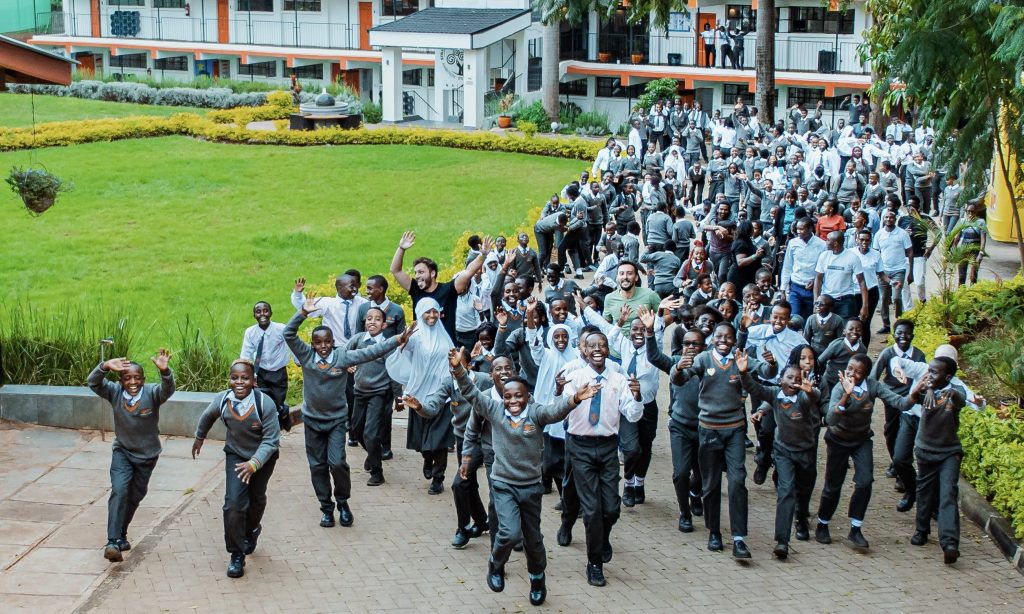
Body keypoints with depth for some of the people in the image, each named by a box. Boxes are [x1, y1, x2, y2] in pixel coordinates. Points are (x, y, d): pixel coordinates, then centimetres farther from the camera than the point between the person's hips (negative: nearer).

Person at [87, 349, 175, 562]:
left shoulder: (152, 393, -20)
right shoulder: (115, 392, -14)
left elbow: (168, 389, -40)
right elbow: (93, 383, -27)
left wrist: (164, 371, -62)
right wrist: (106, 367, -48)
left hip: (147, 456, 1)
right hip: (122, 452, 0)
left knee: (135, 496, 15)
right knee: (119, 491, -20)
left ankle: (121, 535, 38)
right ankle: (113, 542, -23)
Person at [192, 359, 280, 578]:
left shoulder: (265, 404, -33)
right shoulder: (222, 401, -23)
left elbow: (271, 441, -28)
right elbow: (207, 417, 2)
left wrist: (254, 464, -41)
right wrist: (199, 437, 18)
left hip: (263, 456, -1)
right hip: (235, 455, 1)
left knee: (257, 499, 20)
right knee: (233, 503, -13)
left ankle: (252, 530, 53)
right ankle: (237, 554, 1)